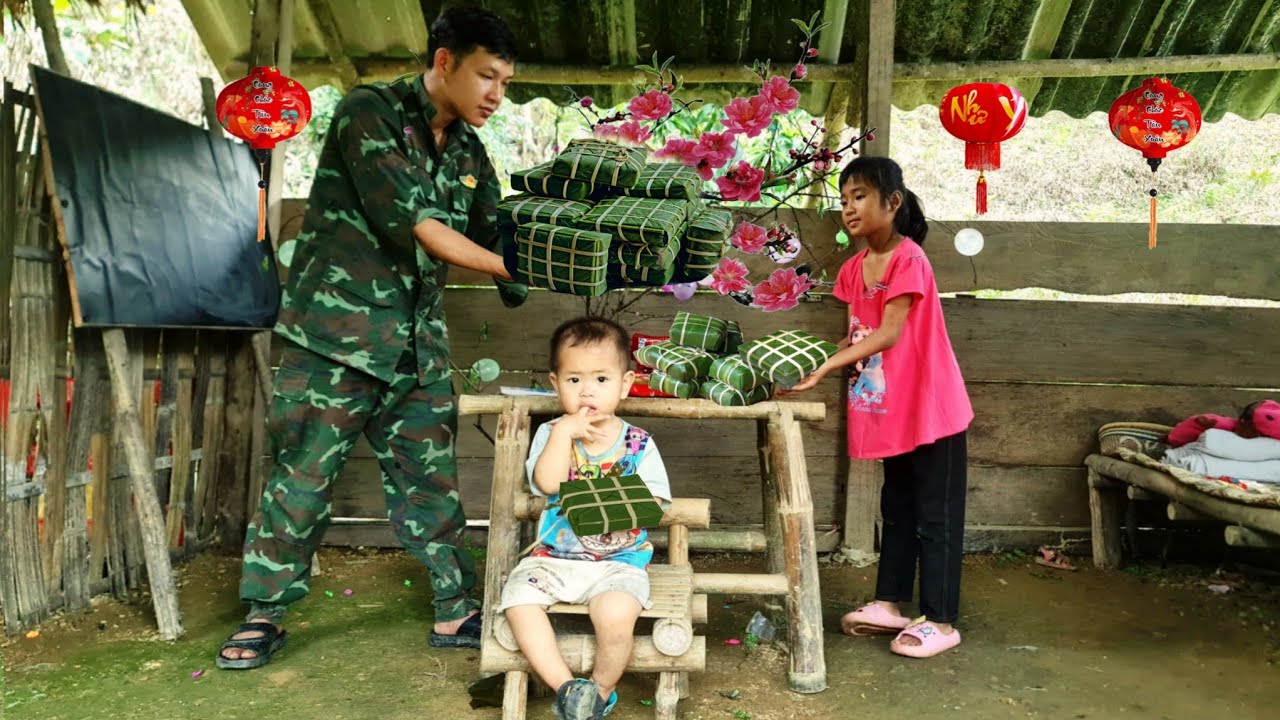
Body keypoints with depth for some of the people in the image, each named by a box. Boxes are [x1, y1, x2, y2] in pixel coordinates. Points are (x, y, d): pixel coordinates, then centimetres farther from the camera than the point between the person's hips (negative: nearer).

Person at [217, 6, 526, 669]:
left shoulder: (468, 153, 12)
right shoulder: (369, 112, -9)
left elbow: (495, 235, 10)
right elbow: (410, 220, -18)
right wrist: (509, 267, -17)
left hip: (418, 344, 6)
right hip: (337, 334, -6)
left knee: (431, 479, 8)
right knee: (302, 478, 2)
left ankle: (456, 611, 18)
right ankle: (265, 615, 19)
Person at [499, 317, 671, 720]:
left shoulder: (638, 444, 2)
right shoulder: (551, 434, 3)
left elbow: (652, 505, -4)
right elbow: (547, 483, -15)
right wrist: (564, 432, -17)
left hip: (619, 561, -2)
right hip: (553, 557, 2)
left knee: (616, 613, -29)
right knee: (518, 599, -24)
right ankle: (566, 687, -10)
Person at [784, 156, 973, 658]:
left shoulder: (908, 259, -17)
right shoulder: (853, 269, 6)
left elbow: (888, 334, -24)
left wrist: (826, 367, -28)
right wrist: (814, 366, -6)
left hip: (931, 408, -8)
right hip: (889, 410, 8)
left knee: (935, 514, 1)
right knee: (896, 507, 17)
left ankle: (940, 621, 11)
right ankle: (890, 603, 29)